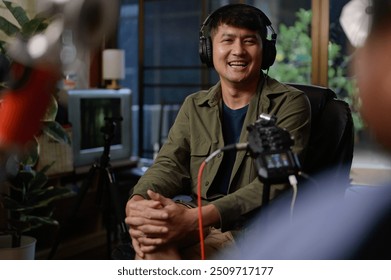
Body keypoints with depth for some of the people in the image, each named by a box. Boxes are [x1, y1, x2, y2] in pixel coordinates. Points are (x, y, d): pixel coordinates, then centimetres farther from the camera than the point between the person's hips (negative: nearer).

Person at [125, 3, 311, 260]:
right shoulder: (194, 106, 14)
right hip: (199, 219, 5)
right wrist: (137, 202, -22)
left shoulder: (290, 103, -2)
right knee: (149, 227, -30)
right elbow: (170, 163, 3)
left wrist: (198, 218, -28)